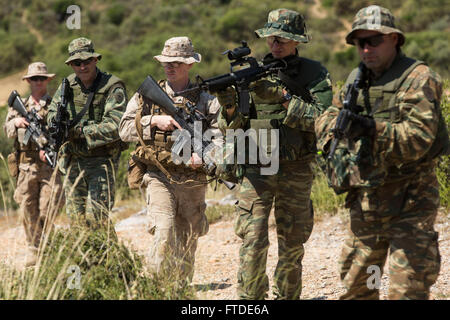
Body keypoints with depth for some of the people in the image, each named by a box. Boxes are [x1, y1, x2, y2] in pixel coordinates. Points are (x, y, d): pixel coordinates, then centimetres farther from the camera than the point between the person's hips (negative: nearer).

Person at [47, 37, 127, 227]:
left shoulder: (112, 87, -12)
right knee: (75, 217, 10)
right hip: (74, 160, 6)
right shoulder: (68, 85, 6)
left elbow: (114, 127, -20)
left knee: (96, 218, -11)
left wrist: (78, 131, -20)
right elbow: (53, 111, 9)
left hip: (101, 161, -5)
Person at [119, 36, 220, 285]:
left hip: (193, 181, 2)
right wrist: (154, 121, -14)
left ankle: (181, 290, 24)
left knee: (187, 241, 10)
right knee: (165, 232, -20)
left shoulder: (206, 99, 6)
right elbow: (125, 130, 0)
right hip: (159, 177, -1)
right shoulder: (148, 95, 6)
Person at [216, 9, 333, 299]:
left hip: (297, 171, 0)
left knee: (292, 244, 10)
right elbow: (231, 129, 4)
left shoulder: (315, 74, 1)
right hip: (257, 169, 0)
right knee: (253, 241, -11)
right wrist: (230, 108, -18)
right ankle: (249, 298, -6)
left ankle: (288, 295, 25)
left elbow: (319, 117, -14)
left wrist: (282, 96, -20)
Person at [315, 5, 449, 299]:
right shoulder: (356, 80, 12)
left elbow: (418, 138, -21)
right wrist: (339, 124, -12)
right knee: (356, 287, 16)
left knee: (407, 290, -9)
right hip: (364, 203, 7)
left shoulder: (418, 78, -11)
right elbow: (325, 120, 11)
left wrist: (374, 129, -35)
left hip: (408, 203, -7)